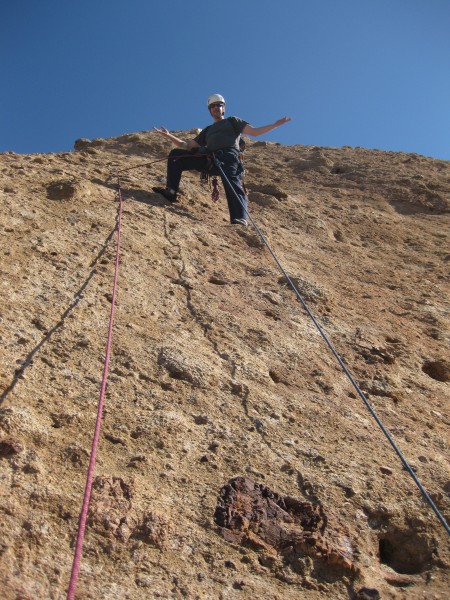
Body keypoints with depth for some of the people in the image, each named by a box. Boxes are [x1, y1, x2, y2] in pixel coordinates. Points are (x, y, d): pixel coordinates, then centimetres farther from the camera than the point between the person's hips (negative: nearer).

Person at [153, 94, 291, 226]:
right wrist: (168, 135, 28)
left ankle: (240, 220, -54)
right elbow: (187, 146, 34)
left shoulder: (232, 121, 27)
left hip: (228, 156, -5)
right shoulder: (207, 130, 38)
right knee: (176, 154, -4)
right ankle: (171, 191, -15)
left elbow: (254, 132, 15)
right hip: (209, 159, 5)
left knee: (232, 185, -33)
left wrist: (276, 124, 4)